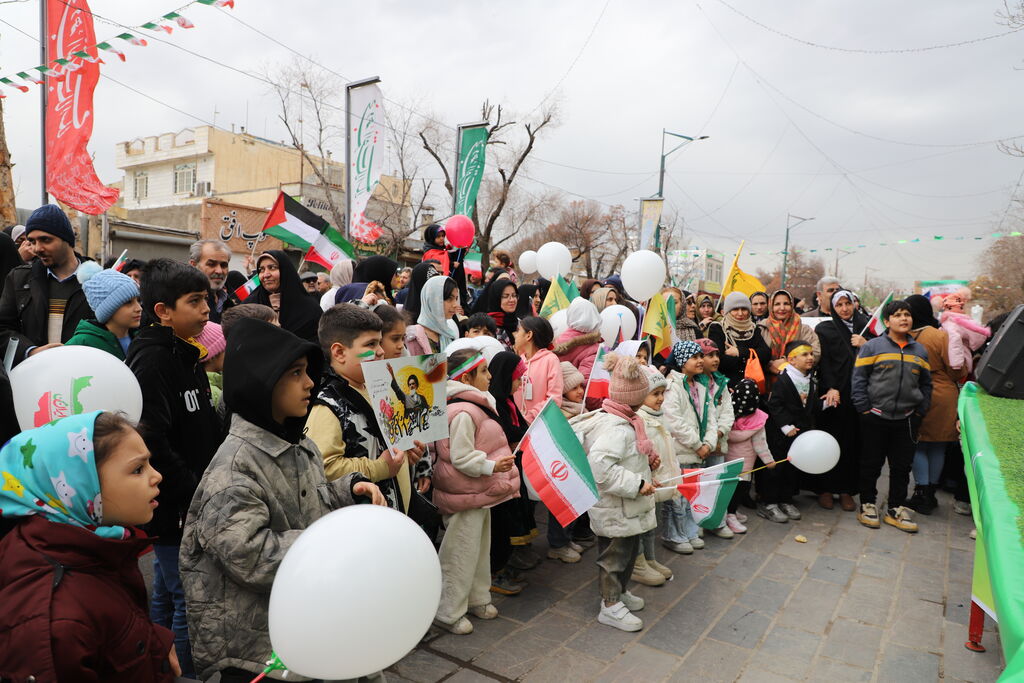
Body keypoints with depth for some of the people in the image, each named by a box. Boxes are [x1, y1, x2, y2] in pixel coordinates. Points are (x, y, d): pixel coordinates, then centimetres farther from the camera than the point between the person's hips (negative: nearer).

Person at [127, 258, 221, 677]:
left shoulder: (187, 356, 11)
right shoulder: (151, 360, -18)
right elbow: (150, 442, -26)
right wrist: (192, 494, -19)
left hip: (189, 504, 9)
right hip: (172, 509, -9)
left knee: (166, 595, 21)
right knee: (190, 600, 0)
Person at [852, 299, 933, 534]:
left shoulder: (920, 351, 11)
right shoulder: (872, 347, -3)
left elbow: (926, 384, 17)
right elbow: (859, 379, -4)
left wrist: (920, 411, 6)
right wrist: (864, 409, -9)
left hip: (906, 419, 4)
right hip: (875, 418, -4)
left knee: (902, 465, 10)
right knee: (871, 464, 6)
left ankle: (896, 508, 23)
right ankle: (868, 504, 21)